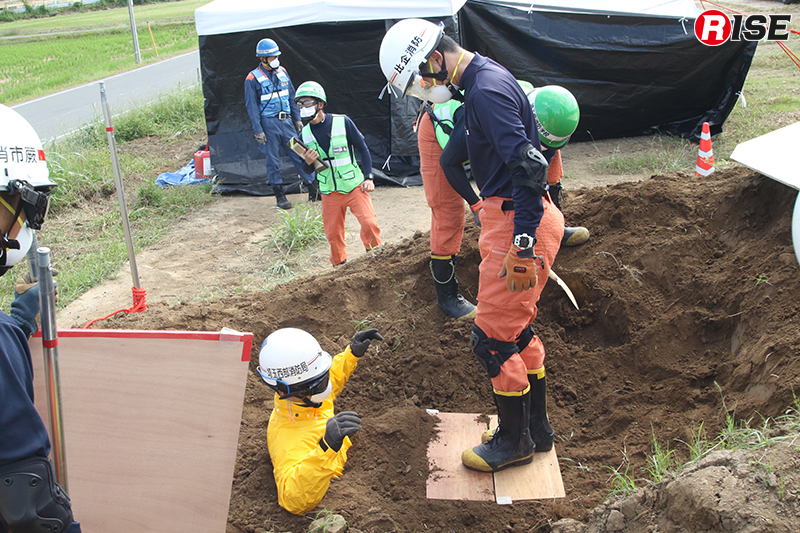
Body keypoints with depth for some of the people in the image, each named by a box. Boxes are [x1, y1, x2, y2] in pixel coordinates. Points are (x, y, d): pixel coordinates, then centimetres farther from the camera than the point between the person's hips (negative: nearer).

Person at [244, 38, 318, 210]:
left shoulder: (282, 72, 9)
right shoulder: (252, 79, -6)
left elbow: (292, 97, 16)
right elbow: (252, 107, -6)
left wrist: (297, 119, 12)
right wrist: (258, 131, -10)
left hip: (286, 121, 4)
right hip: (268, 124, -4)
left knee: (299, 154, 4)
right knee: (273, 160, 2)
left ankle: (313, 188, 12)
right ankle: (280, 195, 11)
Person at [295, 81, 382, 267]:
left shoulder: (343, 122, -9)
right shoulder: (304, 135, 2)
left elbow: (363, 149, -1)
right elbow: (307, 169, 10)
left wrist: (368, 177, -7)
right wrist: (308, 162, -14)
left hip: (354, 186, -3)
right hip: (330, 193, 3)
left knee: (369, 223, -13)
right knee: (333, 233, 8)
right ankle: (339, 266, 30)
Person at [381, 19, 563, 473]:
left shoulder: (488, 90, -18)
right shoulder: (485, 81, 14)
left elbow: (529, 166, -25)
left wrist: (523, 245, -26)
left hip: (520, 223, -11)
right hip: (510, 216, 11)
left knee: (492, 338, -1)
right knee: (519, 329, 18)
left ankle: (515, 440, 16)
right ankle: (537, 428, 32)